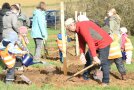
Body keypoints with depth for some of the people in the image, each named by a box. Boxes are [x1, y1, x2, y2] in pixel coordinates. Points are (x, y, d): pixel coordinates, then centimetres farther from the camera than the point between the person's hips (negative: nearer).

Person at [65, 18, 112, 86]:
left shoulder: (82, 26, -25)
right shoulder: (78, 29, 6)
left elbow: (90, 41, -31)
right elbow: (81, 42, 6)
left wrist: (94, 56, -33)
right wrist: (82, 54, -9)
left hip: (103, 42, -10)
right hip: (95, 44, 10)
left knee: (103, 62, -11)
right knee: (87, 59, 12)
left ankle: (105, 81, -2)